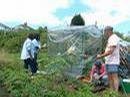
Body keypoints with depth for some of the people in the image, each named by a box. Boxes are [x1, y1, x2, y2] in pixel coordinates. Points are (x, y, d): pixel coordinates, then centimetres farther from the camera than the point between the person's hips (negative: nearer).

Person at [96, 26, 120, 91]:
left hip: (113, 62, -10)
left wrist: (101, 56, -16)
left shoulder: (114, 38, -11)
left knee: (114, 77, -10)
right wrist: (101, 55, 14)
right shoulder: (110, 39, 20)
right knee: (110, 77, 10)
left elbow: (110, 51, -20)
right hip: (108, 61, 10)